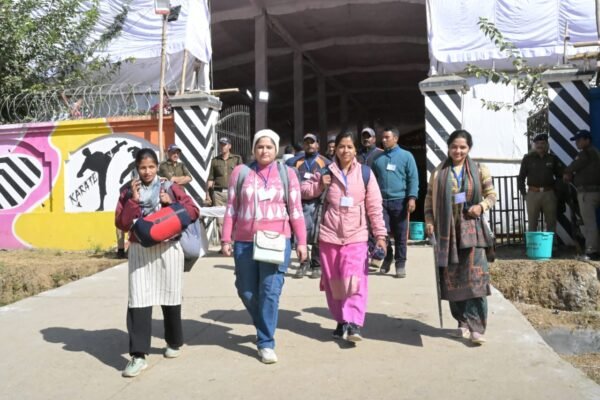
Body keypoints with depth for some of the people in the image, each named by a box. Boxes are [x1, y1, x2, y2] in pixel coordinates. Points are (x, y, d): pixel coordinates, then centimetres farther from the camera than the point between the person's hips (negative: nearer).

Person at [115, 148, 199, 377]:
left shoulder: (170, 188, 3)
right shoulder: (128, 192, 6)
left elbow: (194, 212, 0)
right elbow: (121, 224, -3)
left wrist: (171, 203, -13)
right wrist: (133, 200, -11)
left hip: (167, 249, 0)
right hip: (140, 252, 1)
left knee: (170, 298, 10)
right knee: (138, 301, -6)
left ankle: (174, 343, 31)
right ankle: (138, 356, -1)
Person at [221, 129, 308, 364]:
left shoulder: (287, 173, 4)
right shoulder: (240, 172, 6)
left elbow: (296, 210, 3)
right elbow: (231, 208, 6)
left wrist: (301, 241, -1)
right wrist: (226, 239, 3)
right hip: (244, 241, 2)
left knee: (270, 291, -7)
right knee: (246, 291, 11)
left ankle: (266, 343, 6)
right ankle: (264, 327, 38)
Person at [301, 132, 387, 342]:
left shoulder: (365, 173, 1)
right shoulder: (326, 172, 5)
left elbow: (374, 206, 2)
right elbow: (304, 189, 11)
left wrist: (380, 234, -1)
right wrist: (319, 185, -9)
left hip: (356, 236, -2)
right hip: (329, 235, 2)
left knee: (355, 280, -15)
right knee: (333, 282, 9)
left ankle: (353, 324, -15)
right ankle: (341, 321, 22)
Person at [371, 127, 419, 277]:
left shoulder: (406, 156, 3)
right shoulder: (377, 158, 12)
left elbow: (413, 179, -1)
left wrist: (412, 197, -12)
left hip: (399, 201, -2)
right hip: (381, 200, 2)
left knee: (400, 234, 4)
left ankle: (400, 263, 15)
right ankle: (387, 256, 22)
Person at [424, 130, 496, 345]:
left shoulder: (479, 170, 6)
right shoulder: (439, 172, 8)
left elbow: (491, 194, 10)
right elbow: (430, 198, 9)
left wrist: (481, 206, -10)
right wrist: (429, 221, -3)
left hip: (471, 229, -1)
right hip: (447, 230, 2)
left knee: (475, 277, -9)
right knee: (451, 279, 5)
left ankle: (476, 327, -5)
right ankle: (463, 322, 20)